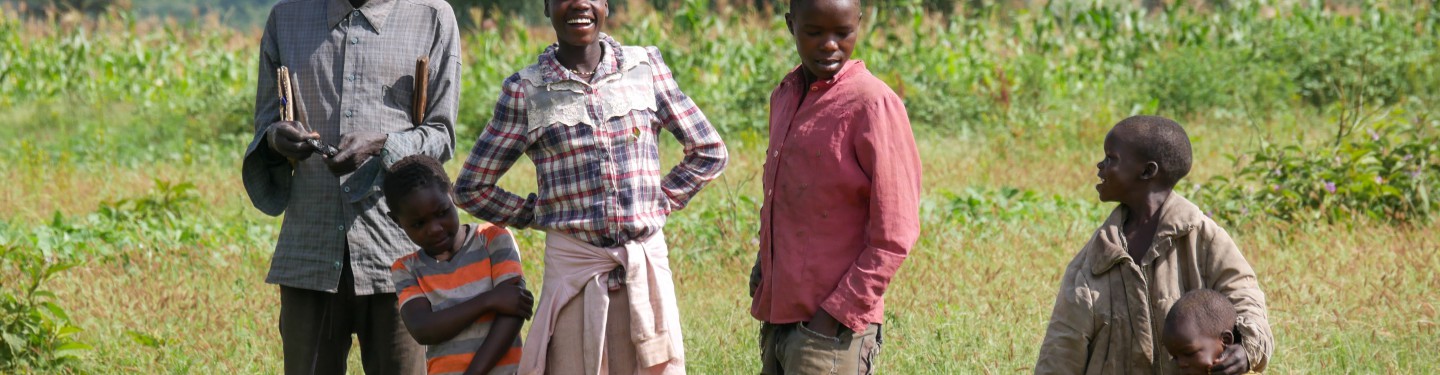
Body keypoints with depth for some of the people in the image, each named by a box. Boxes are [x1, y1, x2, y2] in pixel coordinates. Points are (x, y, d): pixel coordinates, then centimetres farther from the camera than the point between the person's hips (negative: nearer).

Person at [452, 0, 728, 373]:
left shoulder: (646, 67, 7)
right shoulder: (525, 91, 3)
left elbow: (709, 151, 15)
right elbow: (472, 187, 9)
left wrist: (659, 202, 7)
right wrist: (541, 216, 5)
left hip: (646, 263, 1)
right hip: (573, 268, -1)